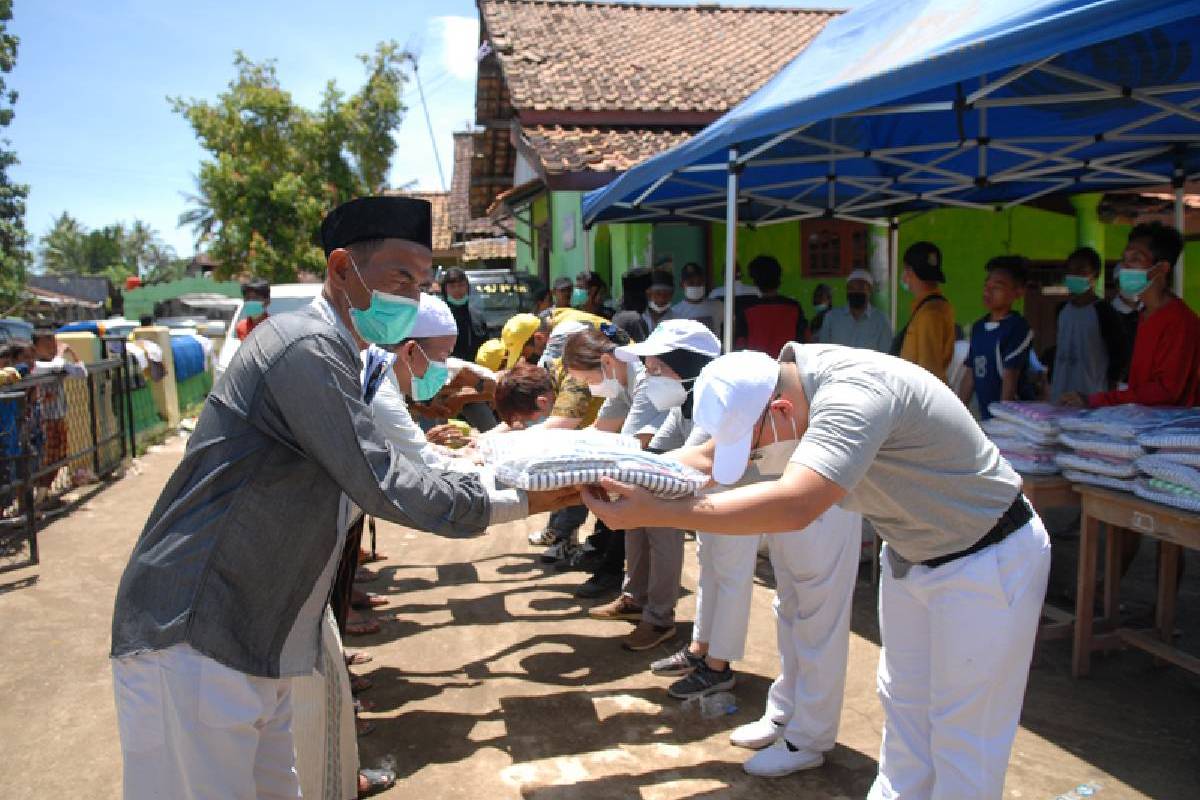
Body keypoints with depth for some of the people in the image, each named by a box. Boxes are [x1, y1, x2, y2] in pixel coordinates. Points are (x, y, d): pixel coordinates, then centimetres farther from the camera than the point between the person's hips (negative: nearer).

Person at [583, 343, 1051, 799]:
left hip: (988, 560, -8)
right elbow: (710, 455, -2)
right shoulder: (783, 381, -11)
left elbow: (794, 506, -51)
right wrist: (623, 473, -15)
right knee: (903, 701, 19)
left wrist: (653, 513, -50)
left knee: (961, 733, 4)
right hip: (912, 553, 8)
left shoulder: (855, 393, -38)